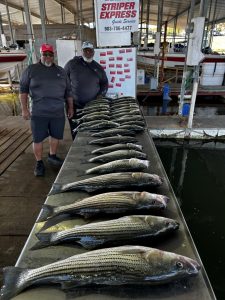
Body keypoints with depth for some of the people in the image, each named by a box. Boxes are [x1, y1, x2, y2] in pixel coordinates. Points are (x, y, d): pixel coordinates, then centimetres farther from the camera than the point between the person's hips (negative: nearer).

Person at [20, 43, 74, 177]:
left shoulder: (61, 71, 11)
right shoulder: (31, 69, 2)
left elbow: (68, 91, 15)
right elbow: (23, 89, 2)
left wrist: (70, 107, 13)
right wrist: (24, 108, -5)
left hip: (58, 113, 3)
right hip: (38, 113, -3)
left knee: (56, 136, 13)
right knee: (38, 139, 3)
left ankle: (52, 156, 35)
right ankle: (39, 162, 19)